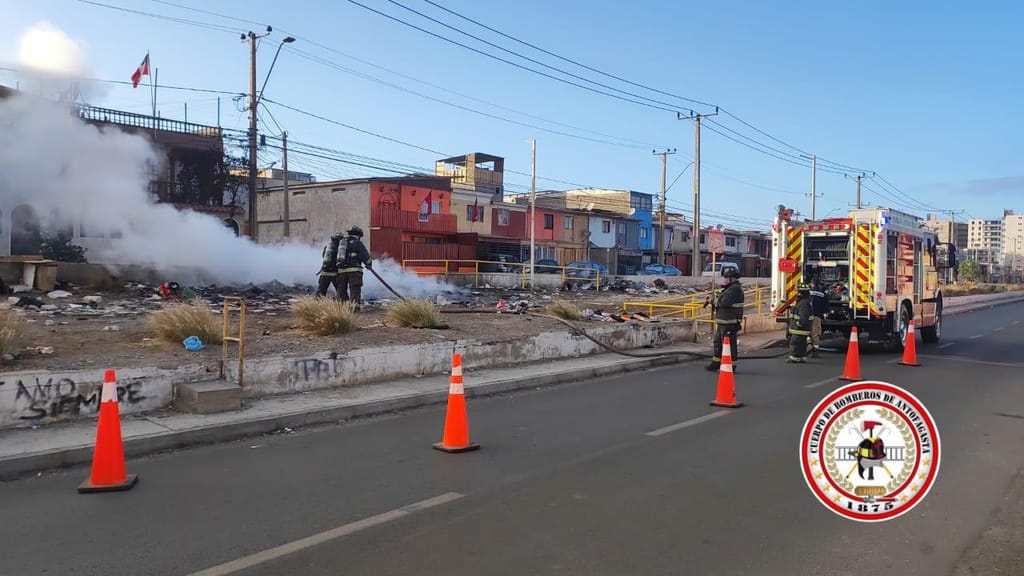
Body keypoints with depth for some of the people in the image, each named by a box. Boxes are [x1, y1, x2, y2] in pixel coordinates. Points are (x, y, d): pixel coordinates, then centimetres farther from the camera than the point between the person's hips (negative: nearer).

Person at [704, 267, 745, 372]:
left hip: (730, 323, -11)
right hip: (722, 322, 11)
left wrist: (713, 302, -8)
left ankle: (731, 366, 3)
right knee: (718, 341, 17)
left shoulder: (735, 289, -17)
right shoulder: (729, 288, 17)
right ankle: (716, 362, 27)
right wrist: (712, 302, 2)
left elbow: (724, 303, -24)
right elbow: (722, 302, 19)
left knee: (730, 344, -4)